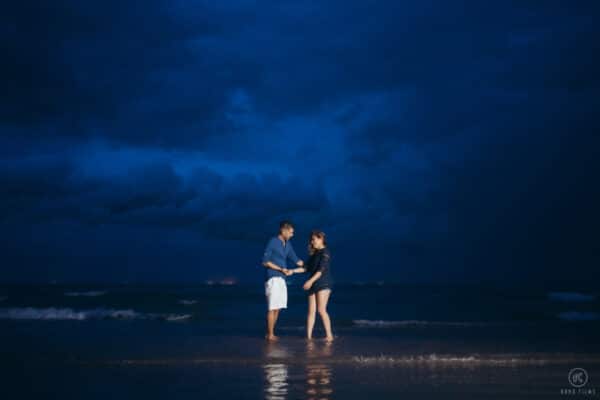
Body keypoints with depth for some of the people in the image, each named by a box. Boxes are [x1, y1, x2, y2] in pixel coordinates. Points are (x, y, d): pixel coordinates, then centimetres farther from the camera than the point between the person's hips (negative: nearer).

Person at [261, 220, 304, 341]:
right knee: (272, 308, -7)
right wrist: (281, 269, -16)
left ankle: (269, 333, 13)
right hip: (273, 278, -8)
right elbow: (265, 261, -12)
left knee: (277, 308, 7)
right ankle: (270, 334, -3)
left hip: (282, 279, 8)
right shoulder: (272, 242, -9)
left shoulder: (288, 244, 13)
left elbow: (296, 260, 16)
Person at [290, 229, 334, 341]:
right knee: (311, 311, 2)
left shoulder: (325, 252, -6)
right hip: (313, 285, 8)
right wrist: (293, 271, 5)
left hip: (323, 284, -7)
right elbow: (306, 267, 17)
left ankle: (329, 335, -7)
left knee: (321, 310, -12)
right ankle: (308, 336, 1)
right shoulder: (314, 254, 18)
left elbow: (321, 270, -16)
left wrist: (310, 281, -23)